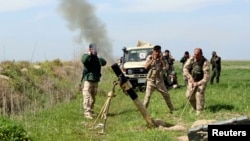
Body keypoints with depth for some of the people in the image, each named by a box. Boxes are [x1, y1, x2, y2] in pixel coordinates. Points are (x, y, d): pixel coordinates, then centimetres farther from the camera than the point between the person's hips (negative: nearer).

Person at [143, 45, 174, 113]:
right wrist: (152, 59, -15)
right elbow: (146, 67, -13)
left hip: (159, 80, 2)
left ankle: (172, 109, 23)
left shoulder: (161, 58, 4)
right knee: (147, 95, -11)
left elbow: (165, 66, -9)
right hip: (151, 80, -2)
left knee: (166, 94, 10)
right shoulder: (149, 58, 0)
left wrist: (161, 59, -14)